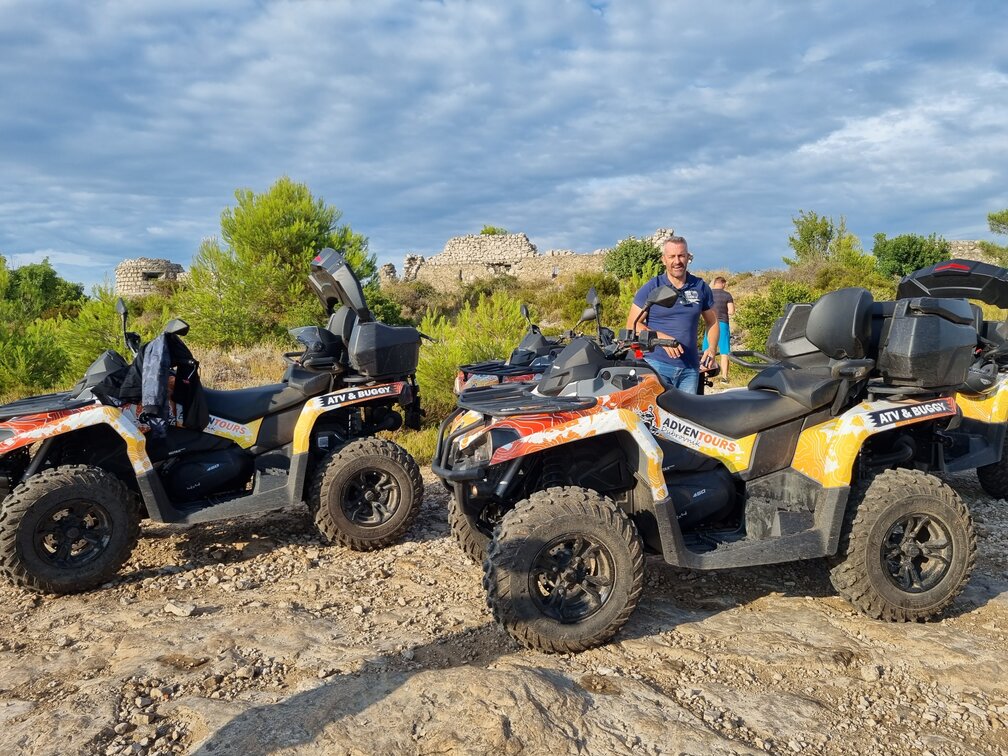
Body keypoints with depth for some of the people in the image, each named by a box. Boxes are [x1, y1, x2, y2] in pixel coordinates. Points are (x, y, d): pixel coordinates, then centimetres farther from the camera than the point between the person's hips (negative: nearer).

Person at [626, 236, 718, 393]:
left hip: (690, 368, 4)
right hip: (656, 364, -3)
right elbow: (632, 324, -2)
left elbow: (712, 322, 18)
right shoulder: (650, 289, 2)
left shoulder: (701, 287, 11)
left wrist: (711, 348, 0)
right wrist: (662, 338, -16)